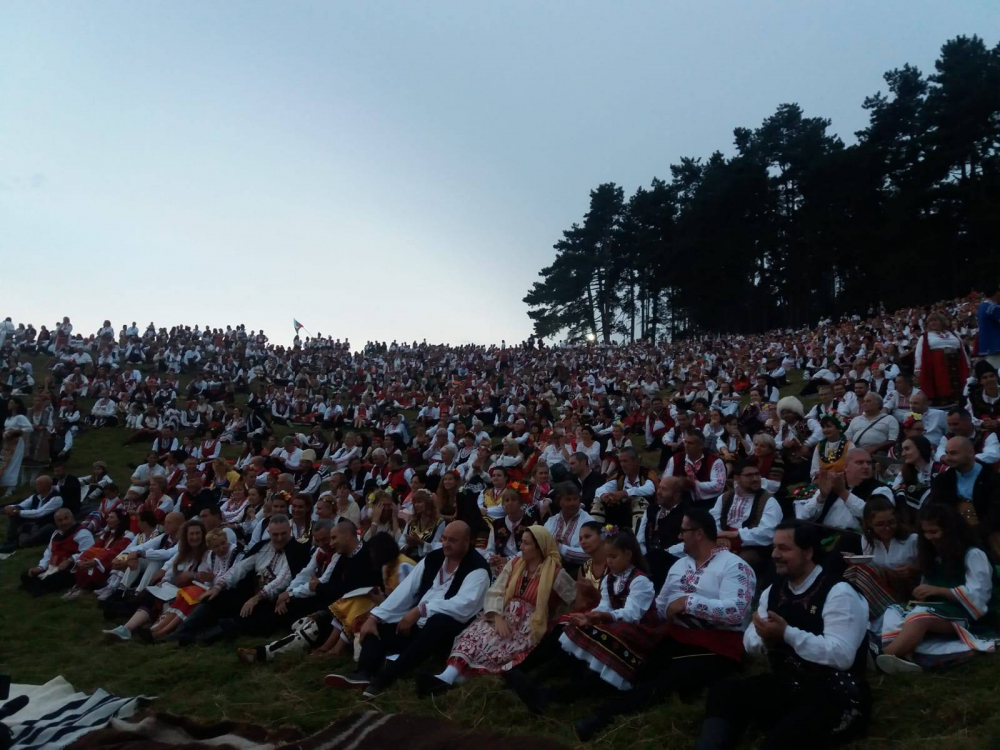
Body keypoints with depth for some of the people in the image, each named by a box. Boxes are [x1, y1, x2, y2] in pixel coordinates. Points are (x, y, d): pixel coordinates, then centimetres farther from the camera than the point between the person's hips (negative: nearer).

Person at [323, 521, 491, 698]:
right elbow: (405, 590, 4)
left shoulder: (477, 569, -11)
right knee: (375, 628, -4)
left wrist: (420, 610, -29)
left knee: (439, 622, -38)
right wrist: (374, 617, -6)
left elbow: (464, 605, -25)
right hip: (418, 625, 7)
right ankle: (364, 674, -30)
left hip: (448, 630, -7)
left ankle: (384, 677, -43)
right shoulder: (433, 558, 8)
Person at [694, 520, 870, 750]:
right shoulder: (774, 590, 7)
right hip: (784, 688, 7)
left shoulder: (839, 593, -14)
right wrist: (765, 637, -15)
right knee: (724, 691, -15)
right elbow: (750, 642, 9)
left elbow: (841, 655, -25)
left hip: (836, 697, -6)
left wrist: (787, 634, -28)